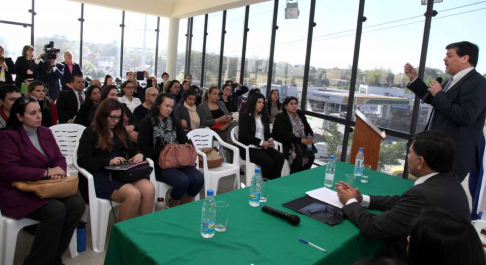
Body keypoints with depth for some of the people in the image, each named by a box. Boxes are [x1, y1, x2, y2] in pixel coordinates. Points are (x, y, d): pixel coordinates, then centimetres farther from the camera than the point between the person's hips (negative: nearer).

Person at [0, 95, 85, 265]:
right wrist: (46, 172, -21)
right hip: (18, 191, -6)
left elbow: (59, 158, 11)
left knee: (77, 203, -21)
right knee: (56, 209, -31)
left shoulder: (45, 132, 12)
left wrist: (58, 171, -13)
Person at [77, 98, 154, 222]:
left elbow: (132, 149, 23)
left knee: (149, 189, -27)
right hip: (101, 175, -5)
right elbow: (83, 161, -6)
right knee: (133, 194, -33)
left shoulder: (120, 130, 20)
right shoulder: (90, 132, 3)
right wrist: (108, 161, -20)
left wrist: (139, 154, -3)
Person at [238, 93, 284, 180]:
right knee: (268, 161, -30)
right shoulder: (244, 116, 0)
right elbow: (244, 135, -11)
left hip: (264, 147, 6)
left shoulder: (264, 116, 20)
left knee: (280, 157, -22)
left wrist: (270, 140, -4)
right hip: (249, 147, -6)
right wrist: (261, 142, -17)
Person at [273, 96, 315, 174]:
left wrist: (310, 137, -14)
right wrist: (301, 140, -23)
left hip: (303, 144, 6)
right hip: (288, 145, -6)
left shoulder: (300, 115, 16)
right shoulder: (280, 117, -4)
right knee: (297, 159, -27)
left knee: (311, 156, -18)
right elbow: (284, 134, -16)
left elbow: (308, 128, 10)